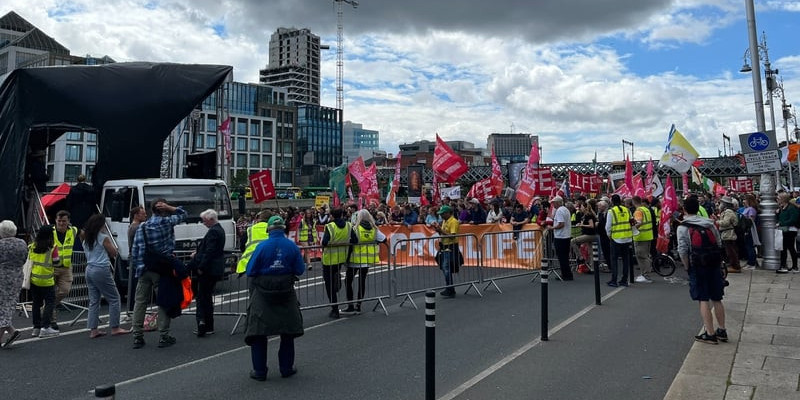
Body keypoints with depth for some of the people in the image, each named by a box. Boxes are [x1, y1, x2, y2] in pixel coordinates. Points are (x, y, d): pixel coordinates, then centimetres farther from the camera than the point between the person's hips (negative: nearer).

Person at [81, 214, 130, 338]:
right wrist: (110, 240, 7)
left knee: (94, 301, 10)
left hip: (89, 269, 8)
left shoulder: (86, 239, 11)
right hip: (102, 270, -8)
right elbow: (114, 253, -2)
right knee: (114, 298, 1)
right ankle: (115, 328, 2)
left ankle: (93, 330, 10)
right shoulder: (103, 237, -8)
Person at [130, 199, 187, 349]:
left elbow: (135, 251, 6)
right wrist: (168, 207, 2)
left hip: (144, 270, 4)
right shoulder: (167, 222, -3)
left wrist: (137, 266, 13)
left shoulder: (142, 227, 9)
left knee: (140, 302, 9)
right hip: (162, 269, -4)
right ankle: (164, 337, 3)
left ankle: (137, 337, 11)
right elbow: (182, 214, 12)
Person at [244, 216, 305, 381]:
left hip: (263, 294, -2)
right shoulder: (292, 246, -6)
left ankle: (259, 371, 12)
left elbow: (250, 271, -9)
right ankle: (286, 368, 22)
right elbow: (300, 270, -3)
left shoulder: (262, 246, -11)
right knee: (288, 330, 15)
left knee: (258, 331, 9)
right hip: (286, 293, 2)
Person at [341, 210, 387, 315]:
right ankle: (358, 306, 17)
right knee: (362, 280, 14)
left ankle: (350, 306, 3)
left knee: (348, 281, 7)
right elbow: (383, 239, 2)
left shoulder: (355, 229, -13)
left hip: (356, 259, -5)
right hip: (368, 259, 5)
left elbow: (351, 242, -23)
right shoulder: (374, 229, -1)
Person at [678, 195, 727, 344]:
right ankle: (722, 331, 23)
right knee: (717, 299, 14)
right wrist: (716, 261, 17)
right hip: (714, 265, 5)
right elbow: (719, 244, 9)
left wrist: (687, 267, -1)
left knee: (703, 300, 0)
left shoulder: (682, 227, -7)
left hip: (697, 266, -5)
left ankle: (710, 334, 1)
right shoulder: (709, 223, 9)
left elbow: (682, 250, -13)